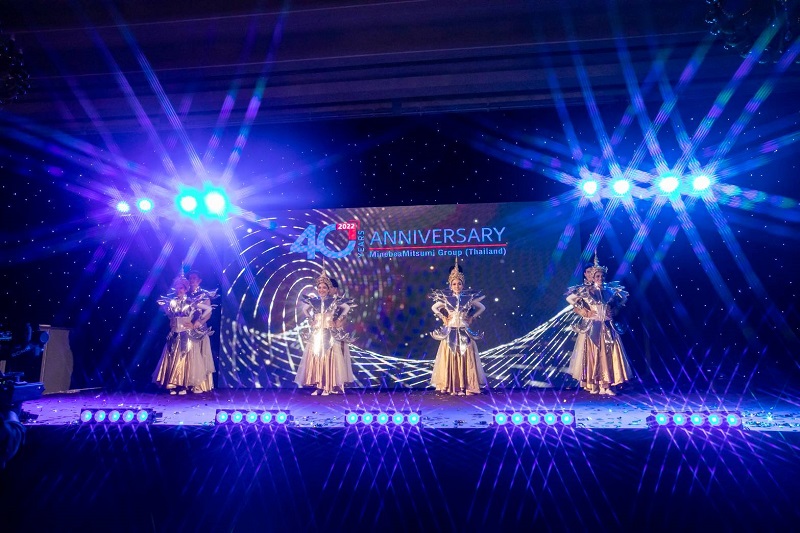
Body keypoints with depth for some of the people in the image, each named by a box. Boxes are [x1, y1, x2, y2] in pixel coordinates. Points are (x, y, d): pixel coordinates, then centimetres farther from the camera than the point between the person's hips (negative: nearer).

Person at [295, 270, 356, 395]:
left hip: (331, 334, -3)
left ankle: (328, 387, 1)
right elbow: (304, 309, 22)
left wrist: (338, 320, 2)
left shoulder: (334, 300, -3)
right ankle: (318, 386, 4)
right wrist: (310, 320, 13)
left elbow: (347, 307, 3)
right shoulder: (313, 301, 5)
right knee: (315, 358, 0)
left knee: (329, 358, -4)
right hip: (316, 334, 3)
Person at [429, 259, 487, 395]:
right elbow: (433, 308, 13)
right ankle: (450, 386, 5)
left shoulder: (469, 298, 0)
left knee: (465, 358, -1)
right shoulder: (446, 299, 0)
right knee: (450, 358, -1)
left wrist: (472, 318, 5)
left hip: (464, 333, 0)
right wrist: (443, 318, 6)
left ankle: (465, 386, 6)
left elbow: (482, 308, 12)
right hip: (450, 332, 0)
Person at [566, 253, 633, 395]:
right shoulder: (585, 291, -6)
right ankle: (593, 386, 7)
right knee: (592, 356, -1)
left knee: (608, 355, 1)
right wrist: (583, 312, -7)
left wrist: (614, 311, 11)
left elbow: (622, 298, 23)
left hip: (607, 328, 4)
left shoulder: (609, 291, 7)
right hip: (591, 327, -4)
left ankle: (605, 386, 5)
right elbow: (570, 299, -8)